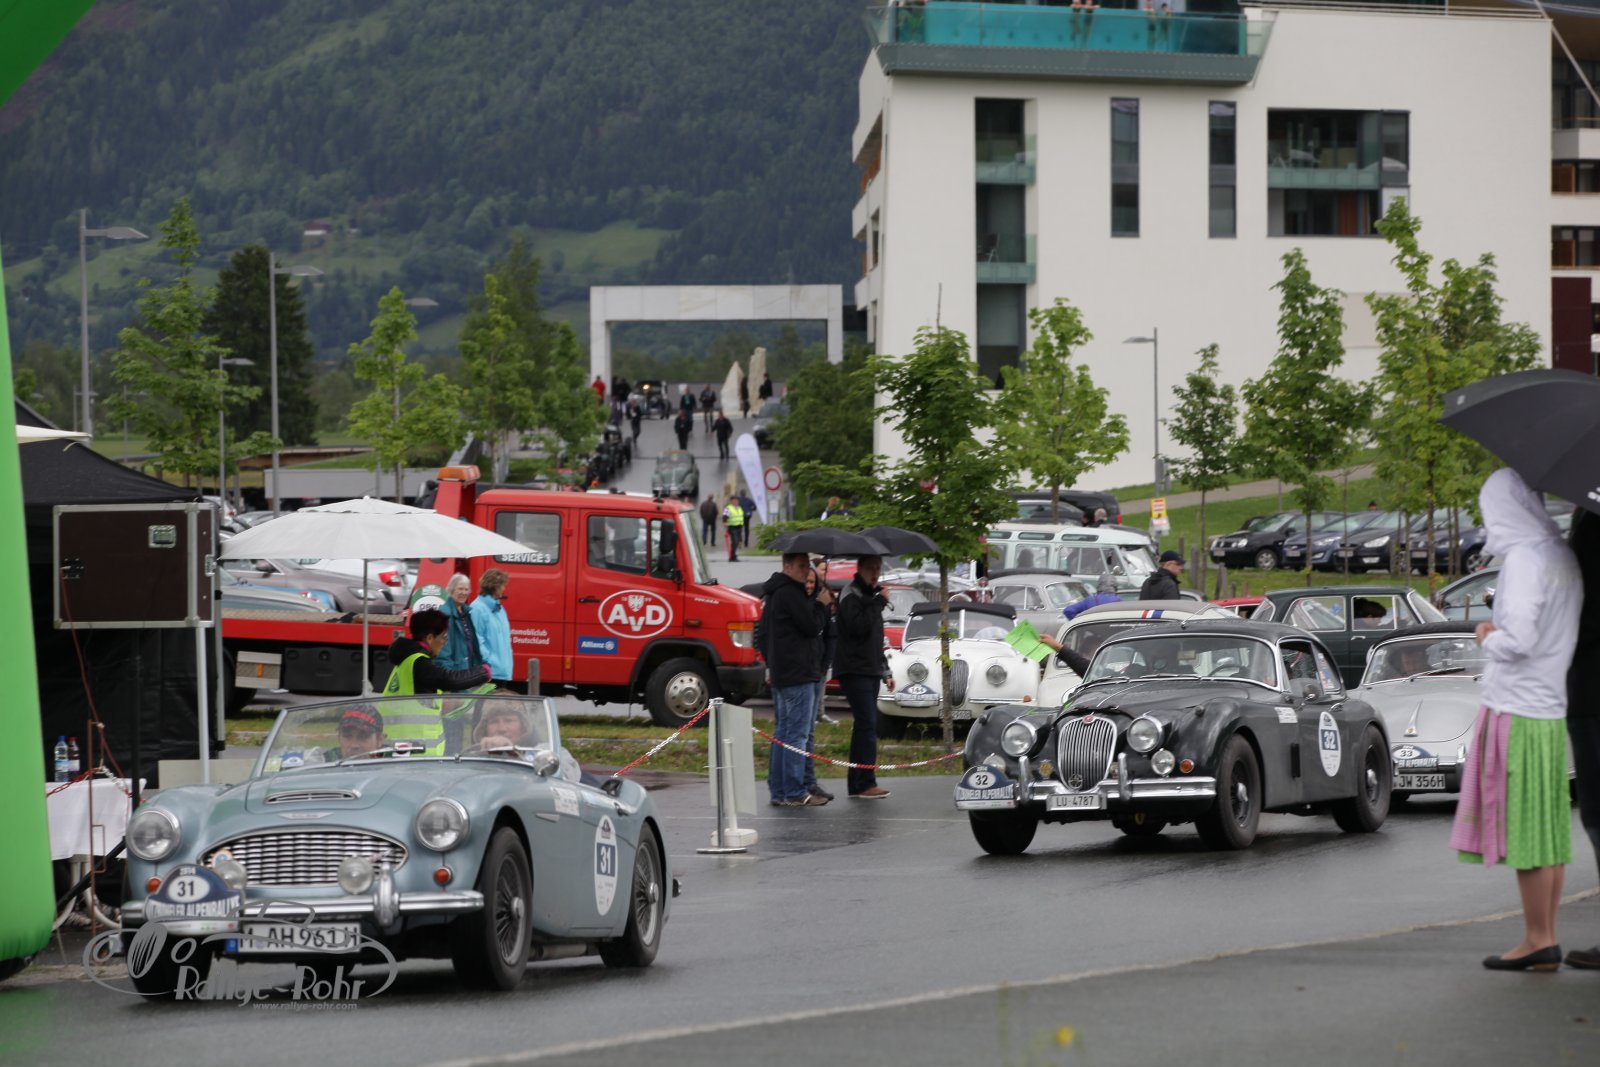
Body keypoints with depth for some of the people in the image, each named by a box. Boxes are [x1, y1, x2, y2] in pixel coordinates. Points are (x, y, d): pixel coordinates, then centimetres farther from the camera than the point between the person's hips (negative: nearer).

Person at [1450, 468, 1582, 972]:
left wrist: (1489, 637, -3)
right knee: (1548, 830, 10)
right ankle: (1545, 941, 13)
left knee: (1523, 830, -4)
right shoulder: (1564, 557, 12)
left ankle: (1538, 941, -3)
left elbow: (1519, 638, -23)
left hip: (1516, 711, -9)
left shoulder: (1524, 559, -14)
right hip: (1552, 709, 9)